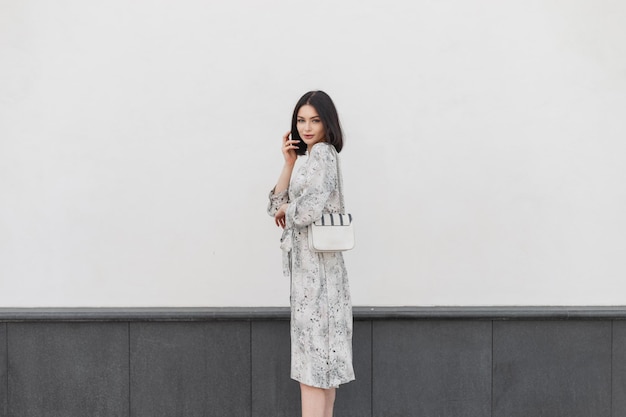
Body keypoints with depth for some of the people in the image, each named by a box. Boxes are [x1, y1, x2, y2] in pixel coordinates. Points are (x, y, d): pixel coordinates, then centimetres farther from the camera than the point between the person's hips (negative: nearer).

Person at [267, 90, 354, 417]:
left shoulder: (322, 153, -10)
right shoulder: (309, 157, 18)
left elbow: (309, 209, -23)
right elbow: (278, 206, 12)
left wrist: (286, 211, -2)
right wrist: (289, 162, 4)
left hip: (316, 264, -10)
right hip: (307, 264, 10)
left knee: (312, 345, -8)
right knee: (321, 352, 11)